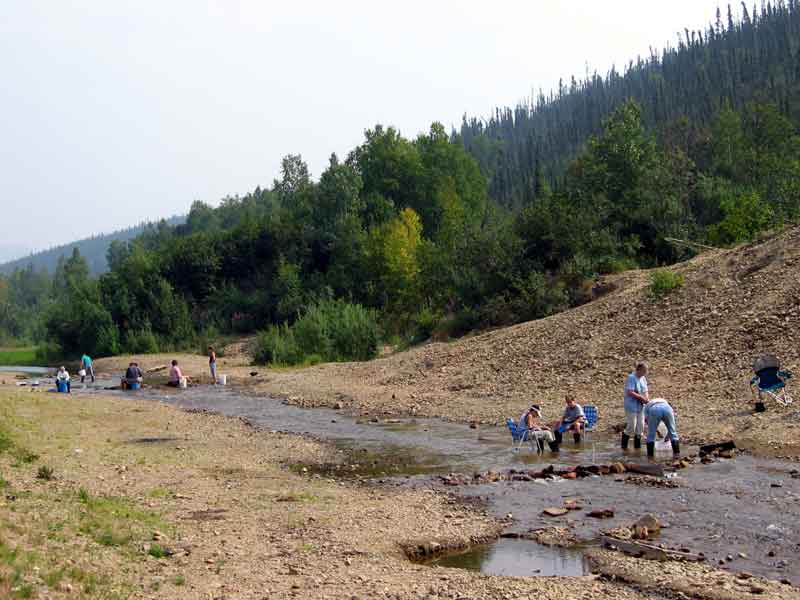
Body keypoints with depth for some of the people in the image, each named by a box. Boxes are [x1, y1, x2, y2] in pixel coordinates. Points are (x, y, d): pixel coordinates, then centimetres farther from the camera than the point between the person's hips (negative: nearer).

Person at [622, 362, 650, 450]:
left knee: (640, 427, 8)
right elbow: (630, 392, -23)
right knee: (631, 427, -5)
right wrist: (642, 398, -21)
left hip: (640, 406, 8)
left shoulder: (643, 378, 9)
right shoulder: (631, 378, -15)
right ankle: (624, 445, 10)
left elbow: (645, 391, 14)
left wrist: (647, 399, -6)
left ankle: (637, 446, 17)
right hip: (632, 407, -8)